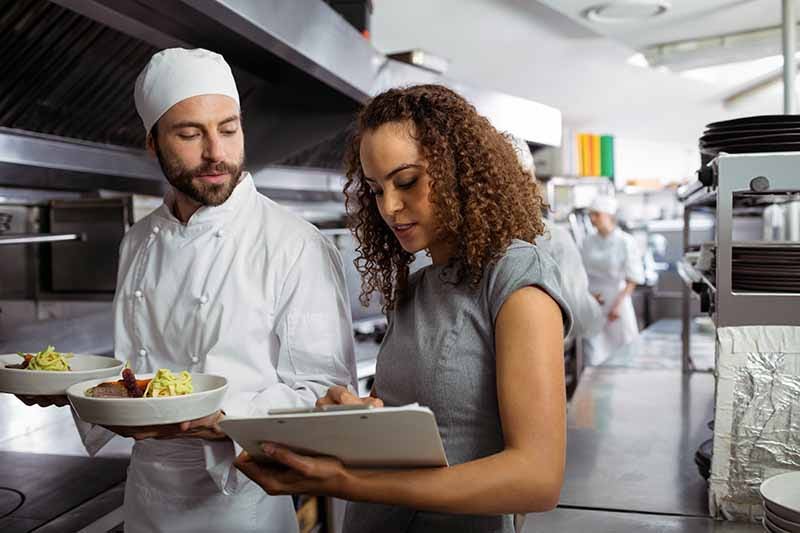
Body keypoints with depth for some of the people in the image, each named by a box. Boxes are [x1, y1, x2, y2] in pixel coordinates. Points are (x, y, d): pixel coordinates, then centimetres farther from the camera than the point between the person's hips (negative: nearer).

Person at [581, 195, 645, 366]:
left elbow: (633, 279, -7)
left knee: (623, 351, 7)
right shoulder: (588, 242, 3)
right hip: (594, 302, 3)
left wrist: (618, 304, -14)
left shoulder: (626, 242, -9)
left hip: (617, 299, -3)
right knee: (595, 353, 1)